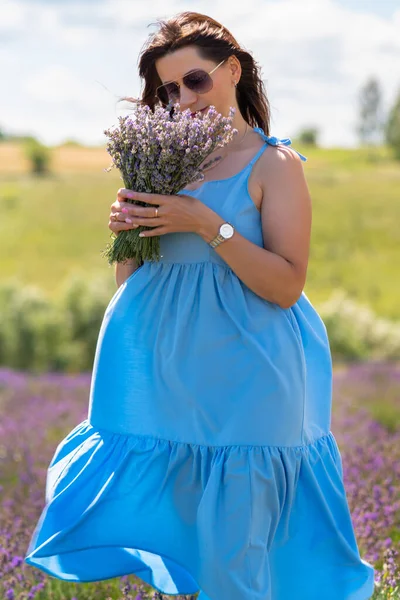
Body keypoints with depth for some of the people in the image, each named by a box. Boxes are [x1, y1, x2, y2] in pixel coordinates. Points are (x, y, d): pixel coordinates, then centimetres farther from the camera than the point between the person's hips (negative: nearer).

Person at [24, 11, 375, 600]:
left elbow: (287, 286, -12)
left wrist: (209, 225, -18)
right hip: (158, 368, 5)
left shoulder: (274, 164, -3)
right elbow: (129, 284, 18)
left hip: (239, 378, -5)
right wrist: (126, 227, -2)